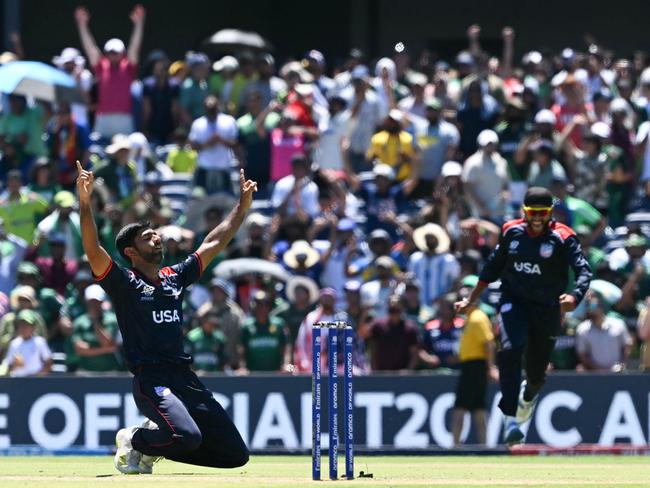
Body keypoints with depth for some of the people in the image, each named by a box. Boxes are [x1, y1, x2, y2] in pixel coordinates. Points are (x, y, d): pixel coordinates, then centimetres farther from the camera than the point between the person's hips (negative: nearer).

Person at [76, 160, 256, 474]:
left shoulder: (175, 277, 19)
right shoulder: (124, 283, 1)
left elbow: (214, 243, 27)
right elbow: (93, 250, -15)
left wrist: (243, 205, 25)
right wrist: (84, 202, -26)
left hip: (186, 378, 7)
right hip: (151, 379, -7)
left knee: (236, 455, 1)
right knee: (188, 436, -33)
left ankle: (153, 447, 19)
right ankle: (134, 440, 0)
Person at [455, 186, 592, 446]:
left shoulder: (563, 238, -11)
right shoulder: (511, 232, 0)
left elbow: (584, 271, -23)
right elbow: (493, 267, 14)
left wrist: (575, 297, -43)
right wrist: (470, 299, 16)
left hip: (546, 308, -1)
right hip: (513, 301, 1)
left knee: (537, 373, 9)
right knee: (511, 349, -27)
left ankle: (528, 395, 50)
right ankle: (511, 420, -30)